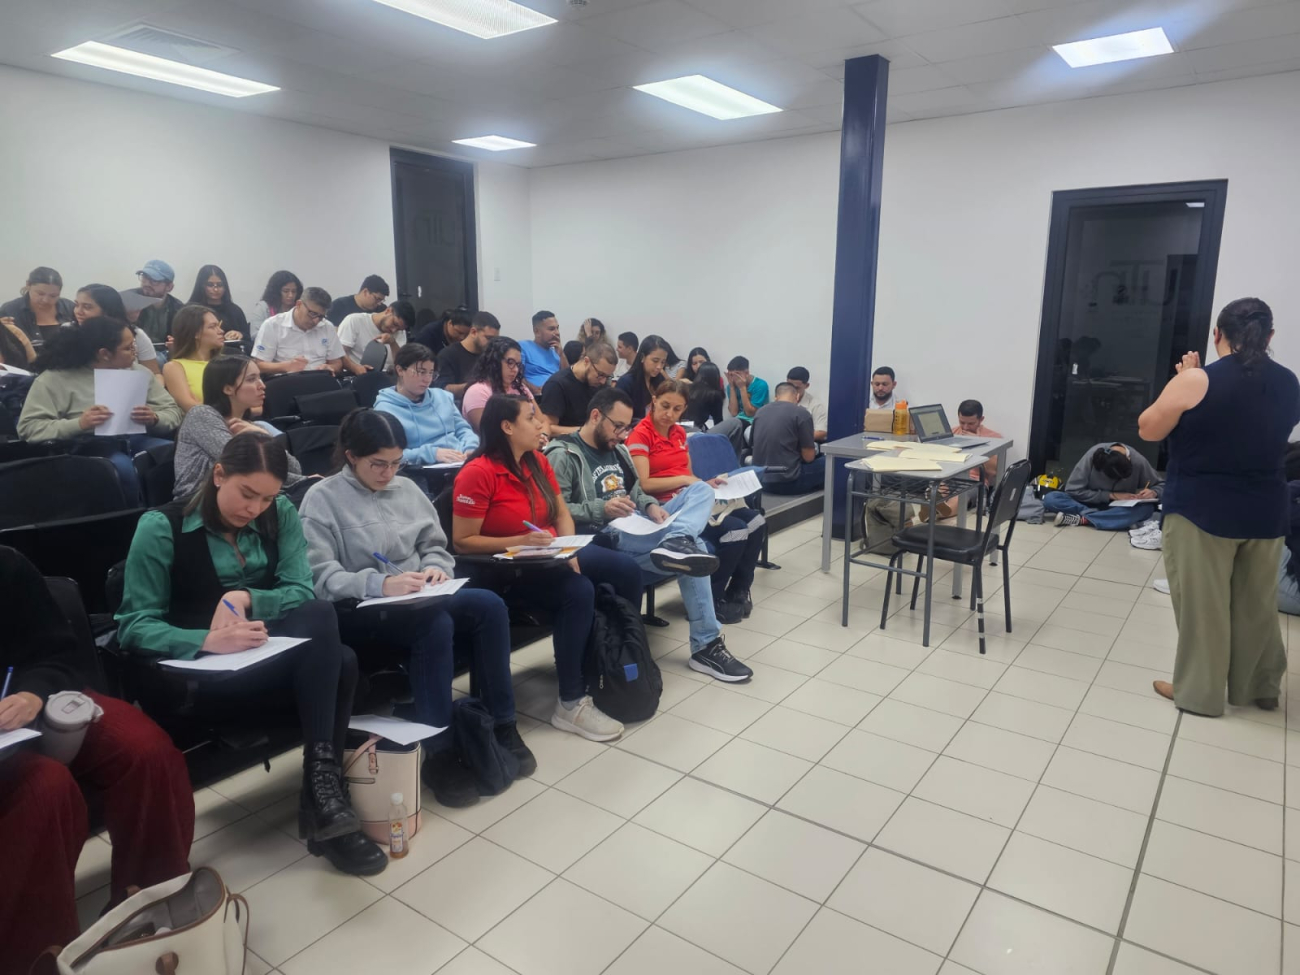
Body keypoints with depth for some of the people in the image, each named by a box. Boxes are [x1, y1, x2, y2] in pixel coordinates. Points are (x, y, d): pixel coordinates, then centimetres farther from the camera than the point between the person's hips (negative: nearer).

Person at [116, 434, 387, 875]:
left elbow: (302, 592, -2)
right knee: (334, 661, -30)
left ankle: (321, 791, -25)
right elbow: (134, 626, -11)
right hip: (194, 671, -5)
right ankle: (322, 792, -22)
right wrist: (209, 641, -29)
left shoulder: (280, 514, 4)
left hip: (269, 655, 5)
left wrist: (246, 599, -23)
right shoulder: (161, 527, -8)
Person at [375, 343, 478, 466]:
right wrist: (432, 452, -20)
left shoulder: (443, 396, 21)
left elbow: (463, 429, 21)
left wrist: (470, 449, -2)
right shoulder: (385, 409, 1)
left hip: (464, 462, 7)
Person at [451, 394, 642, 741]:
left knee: (626, 569, -7)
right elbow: (463, 542, -17)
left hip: (549, 556, 8)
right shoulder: (478, 473, -17)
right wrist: (521, 542, -25)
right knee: (579, 591, -31)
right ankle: (571, 704, -19)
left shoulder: (537, 463, 6)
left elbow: (562, 514, 12)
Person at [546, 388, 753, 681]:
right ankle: (705, 646, -21)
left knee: (701, 489, -9)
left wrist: (651, 506, 0)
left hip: (639, 527, 9)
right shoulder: (563, 455, -7)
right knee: (692, 548, -26)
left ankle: (675, 544, -39)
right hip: (608, 537, -9)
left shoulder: (617, 449, 21)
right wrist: (602, 508, -28)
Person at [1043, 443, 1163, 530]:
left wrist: (1153, 492, -26)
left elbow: (1162, 485, -3)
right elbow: (1073, 490, -21)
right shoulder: (1093, 455, -24)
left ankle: (1083, 519, -33)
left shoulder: (1138, 461, -20)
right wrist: (1112, 495, -26)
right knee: (1050, 499, -29)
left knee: (1147, 509, -33)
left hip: (1120, 507, 1)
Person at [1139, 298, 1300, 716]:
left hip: (1202, 512, -5)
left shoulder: (1197, 381, -15)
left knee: (1202, 606, 6)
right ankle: (1260, 687, 34)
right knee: (1257, 606, 19)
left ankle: (1197, 693, 17)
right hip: (1266, 513, 6)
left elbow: (1148, 430, -6)